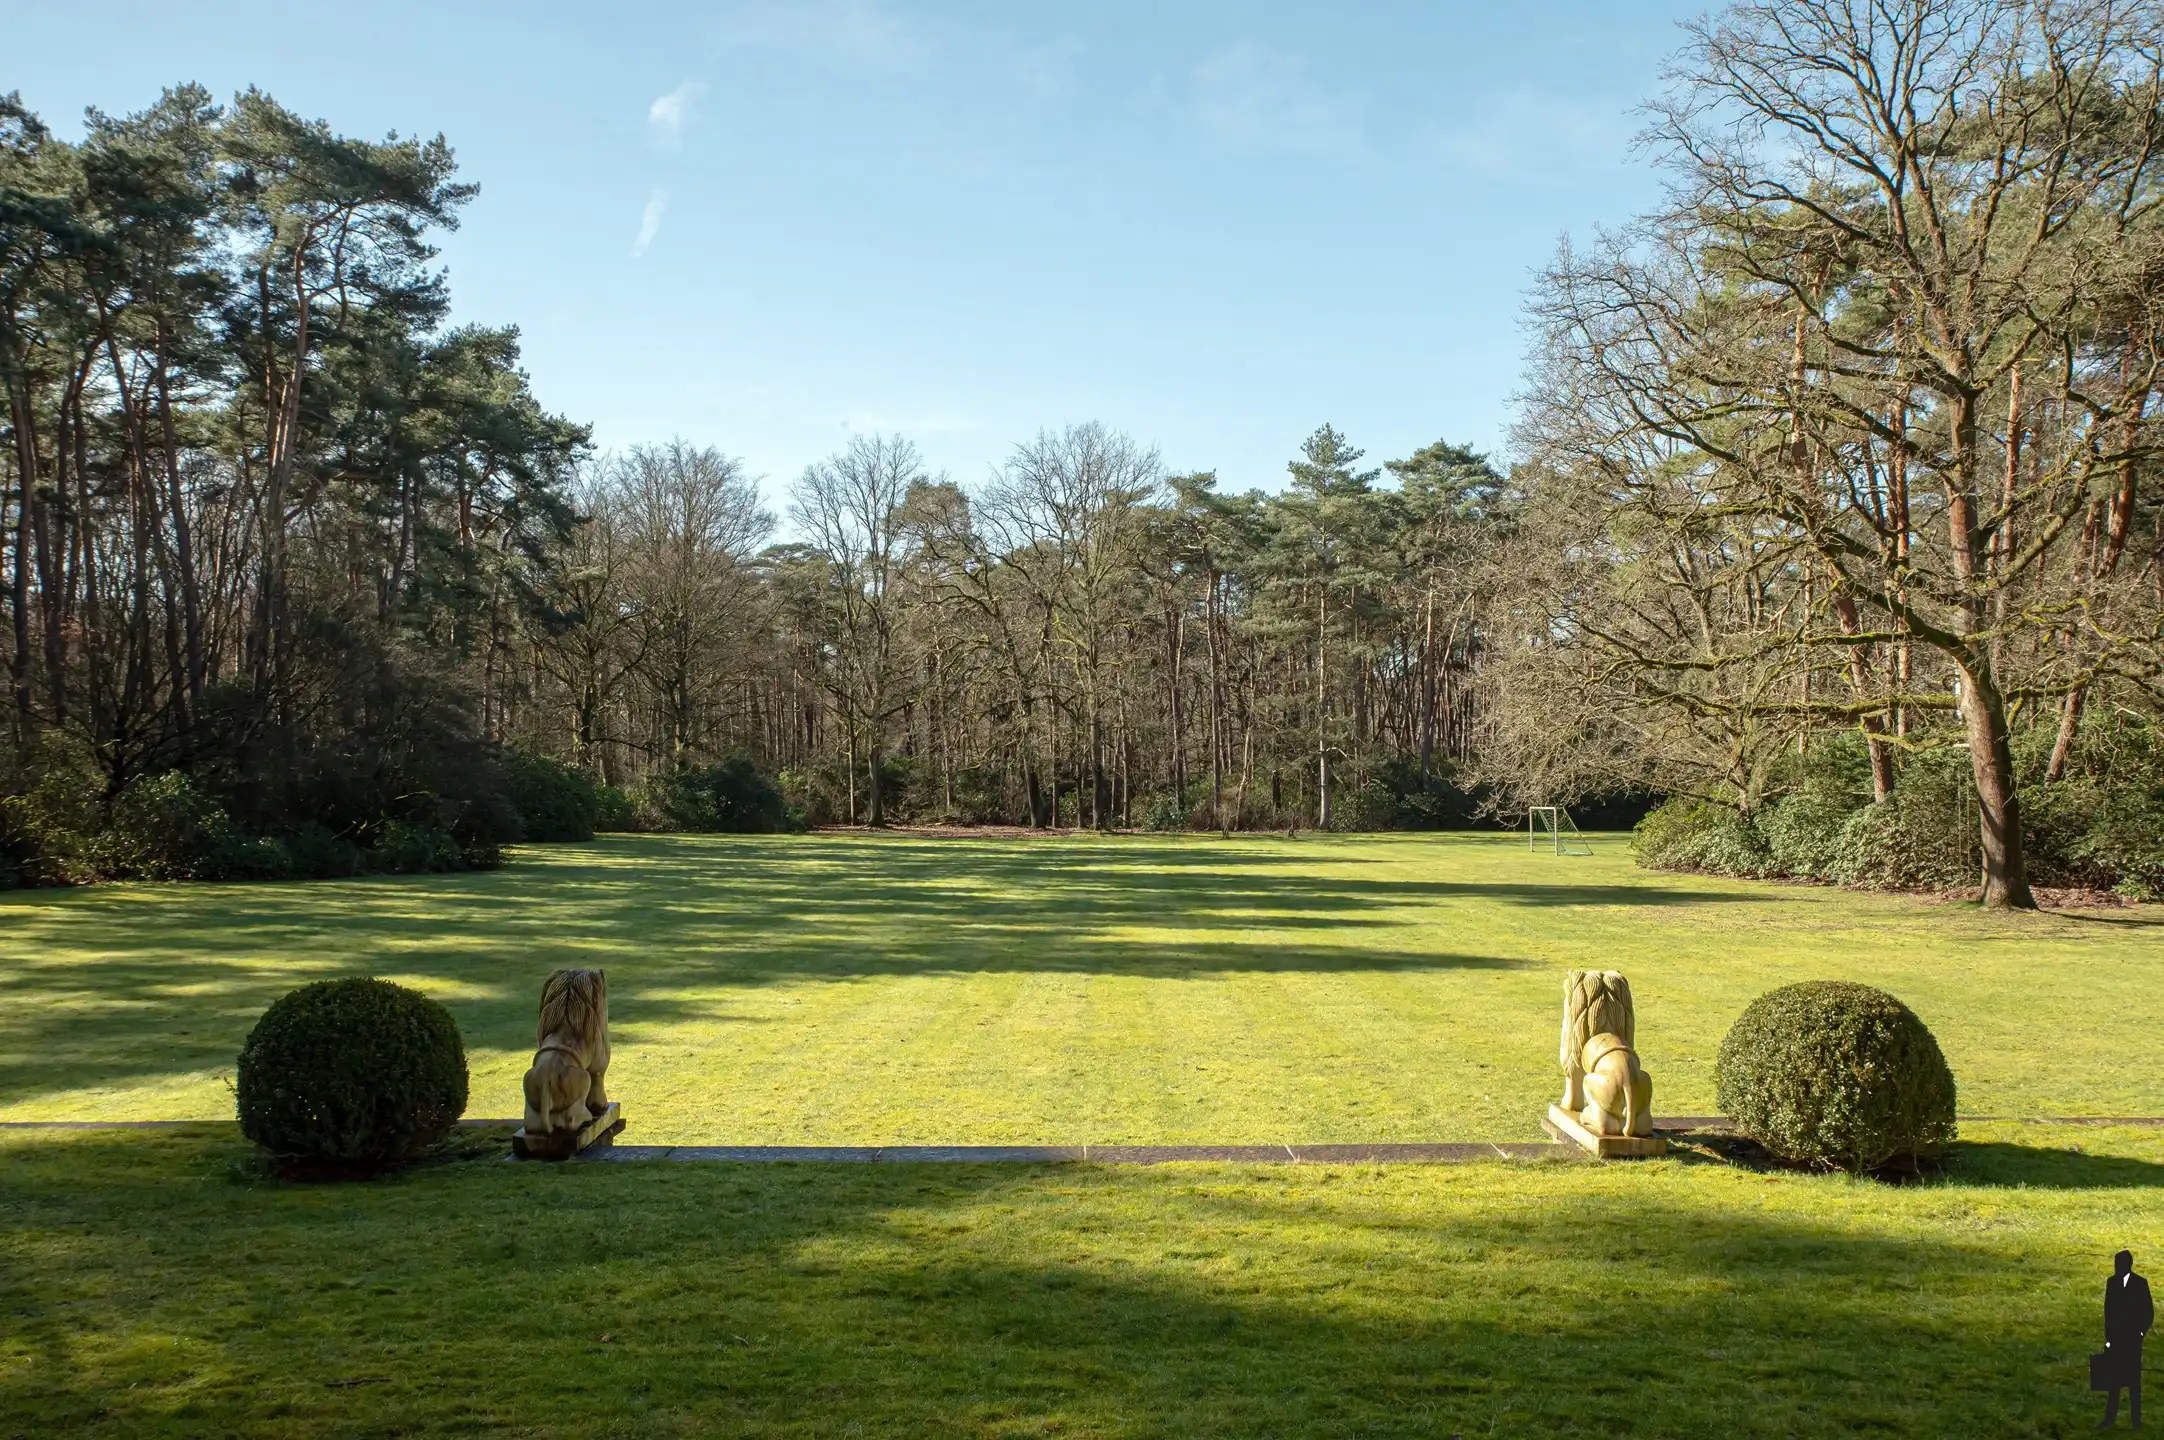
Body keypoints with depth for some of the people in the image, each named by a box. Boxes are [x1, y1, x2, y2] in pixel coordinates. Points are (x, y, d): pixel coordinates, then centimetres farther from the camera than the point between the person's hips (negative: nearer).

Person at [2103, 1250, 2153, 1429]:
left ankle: (2136, 1419, 13)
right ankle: (2110, 1418, 9)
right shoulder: (2111, 1282, 5)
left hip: (2132, 1339, -3)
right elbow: (2108, 1310, 7)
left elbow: (2149, 1311, -2)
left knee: (2134, 1380, 4)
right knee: (2113, 1379, 6)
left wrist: (2141, 1332, -8)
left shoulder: (2140, 1284, -6)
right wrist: (2108, 1337, 5)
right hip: (2115, 1338, 3)